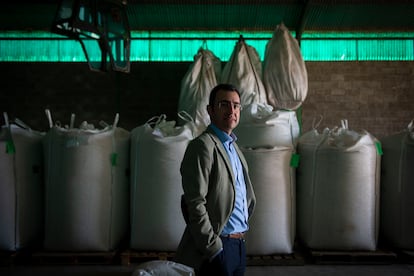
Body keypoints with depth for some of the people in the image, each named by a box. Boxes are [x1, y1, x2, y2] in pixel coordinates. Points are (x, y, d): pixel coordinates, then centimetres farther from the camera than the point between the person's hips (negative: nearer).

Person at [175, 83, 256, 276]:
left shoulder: (233, 146, 14)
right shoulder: (203, 146, -13)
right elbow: (195, 204, -19)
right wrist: (213, 248, -18)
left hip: (239, 245, 8)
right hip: (218, 248, -8)